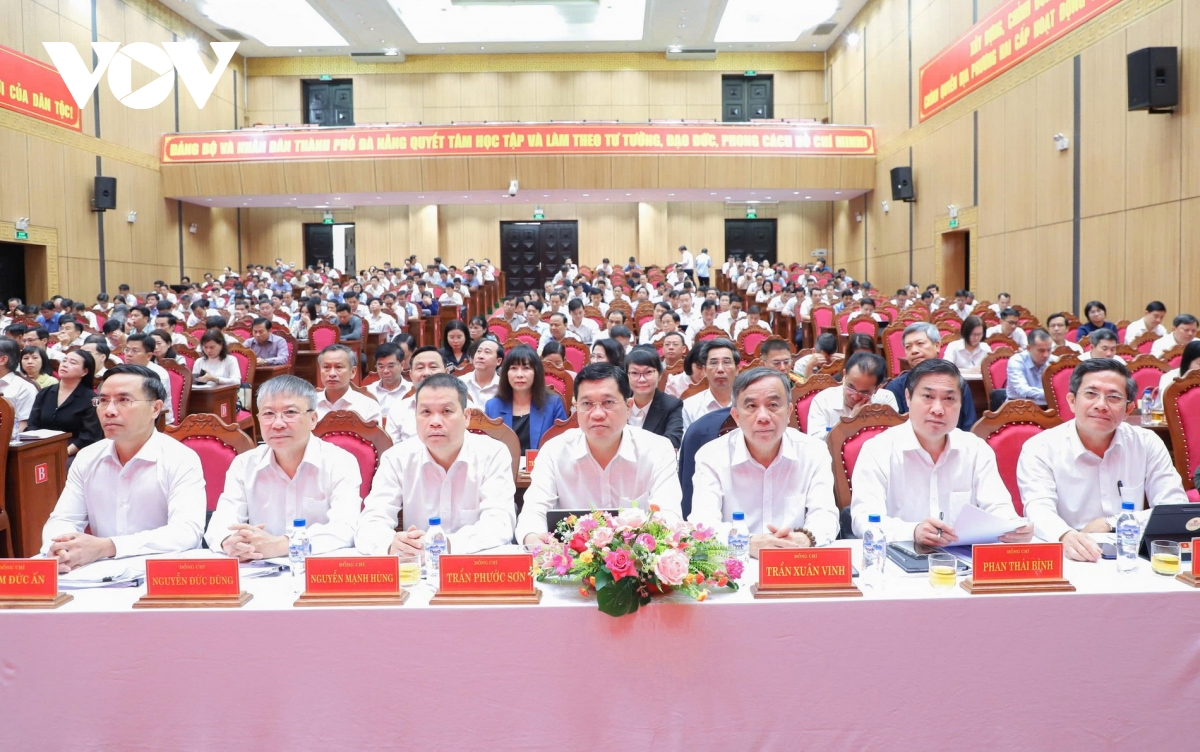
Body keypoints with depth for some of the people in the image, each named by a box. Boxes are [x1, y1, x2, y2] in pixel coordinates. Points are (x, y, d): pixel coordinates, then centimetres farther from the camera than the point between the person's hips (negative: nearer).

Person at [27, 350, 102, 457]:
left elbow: (91, 436, -9)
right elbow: (32, 425, 12)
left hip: (72, 456, -4)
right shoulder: (44, 393, 15)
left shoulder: (90, 399, -2)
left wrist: (65, 452, -19)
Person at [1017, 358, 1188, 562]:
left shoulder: (1147, 444, 4)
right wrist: (1066, 536, -42)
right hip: (1069, 561, -3)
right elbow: (1039, 509, -20)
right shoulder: (1039, 449, -7)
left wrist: (1112, 523, -13)